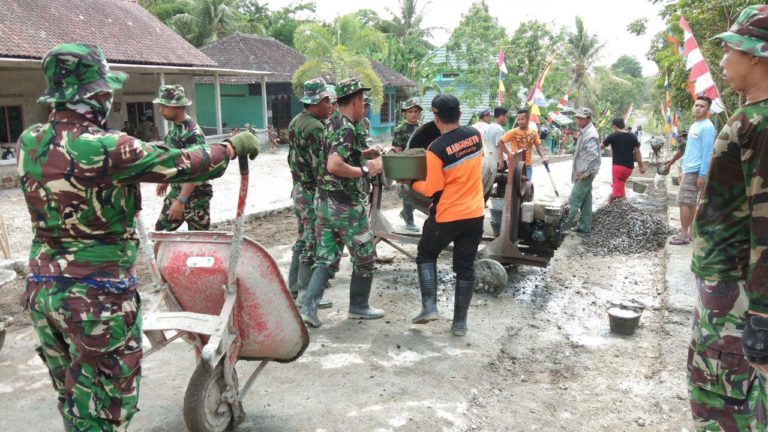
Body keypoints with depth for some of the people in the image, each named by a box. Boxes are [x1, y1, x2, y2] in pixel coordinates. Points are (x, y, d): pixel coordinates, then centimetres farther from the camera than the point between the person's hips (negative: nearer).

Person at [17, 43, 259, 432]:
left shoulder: (30, 141, 0)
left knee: (71, 397, 22)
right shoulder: (104, 148, -21)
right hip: (99, 297, -7)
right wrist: (234, 146, -1)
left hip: (41, 289, 7)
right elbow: (182, 164, -16)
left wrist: (145, 152, 22)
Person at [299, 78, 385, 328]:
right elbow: (334, 166, -30)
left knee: (325, 258, 10)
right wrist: (366, 170, -21)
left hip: (324, 201, 8)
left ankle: (309, 307, 1)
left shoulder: (333, 125, 12)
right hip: (346, 205, -8)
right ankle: (358, 307, 22)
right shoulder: (347, 129, -17)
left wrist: (364, 154, 17)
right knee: (365, 257, 9)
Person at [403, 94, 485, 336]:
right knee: (465, 266, 12)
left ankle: (429, 306, 7)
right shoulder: (475, 135, -2)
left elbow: (432, 190, -14)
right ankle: (460, 322, 17)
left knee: (426, 255, 19)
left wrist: (412, 183, 2)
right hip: (475, 214, 4)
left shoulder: (437, 149, -19)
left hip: (447, 216, -4)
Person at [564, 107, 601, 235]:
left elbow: (593, 155, -27)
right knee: (585, 201, 13)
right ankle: (585, 227, 20)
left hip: (584, 175, -10)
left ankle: (568, 223, 5)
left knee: (574, 200, -4)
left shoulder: (590, 135, -19)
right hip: (582, 173, 10)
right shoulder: (584, 132, 14)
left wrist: (585, 173, -22)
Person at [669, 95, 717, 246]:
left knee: (684, 202, -8)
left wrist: (702, 175, -22)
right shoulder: (694, 126, 15)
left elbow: (707, 152, -19)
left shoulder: (707, 127, -14)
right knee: (691, 202, 12)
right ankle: (690, 231, 19)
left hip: (695, 170, -9)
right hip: (688, 169, 9)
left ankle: (684, 235, -3)